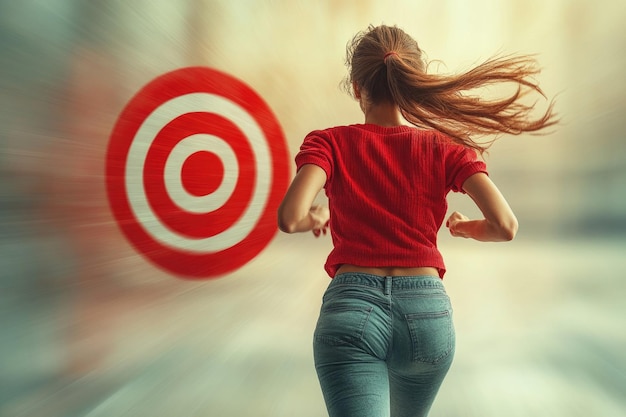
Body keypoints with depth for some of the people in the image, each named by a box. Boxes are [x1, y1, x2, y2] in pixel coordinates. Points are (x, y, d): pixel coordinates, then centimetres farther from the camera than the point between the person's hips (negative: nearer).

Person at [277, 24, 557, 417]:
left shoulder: (329, 142, 0)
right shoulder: (446, 149, 3)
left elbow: (291, 218, -16)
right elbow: (505, 226, -8)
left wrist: (317, 218, 7)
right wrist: (466, 227, 14)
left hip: (352, 309, -3)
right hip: (428, 313, 4)